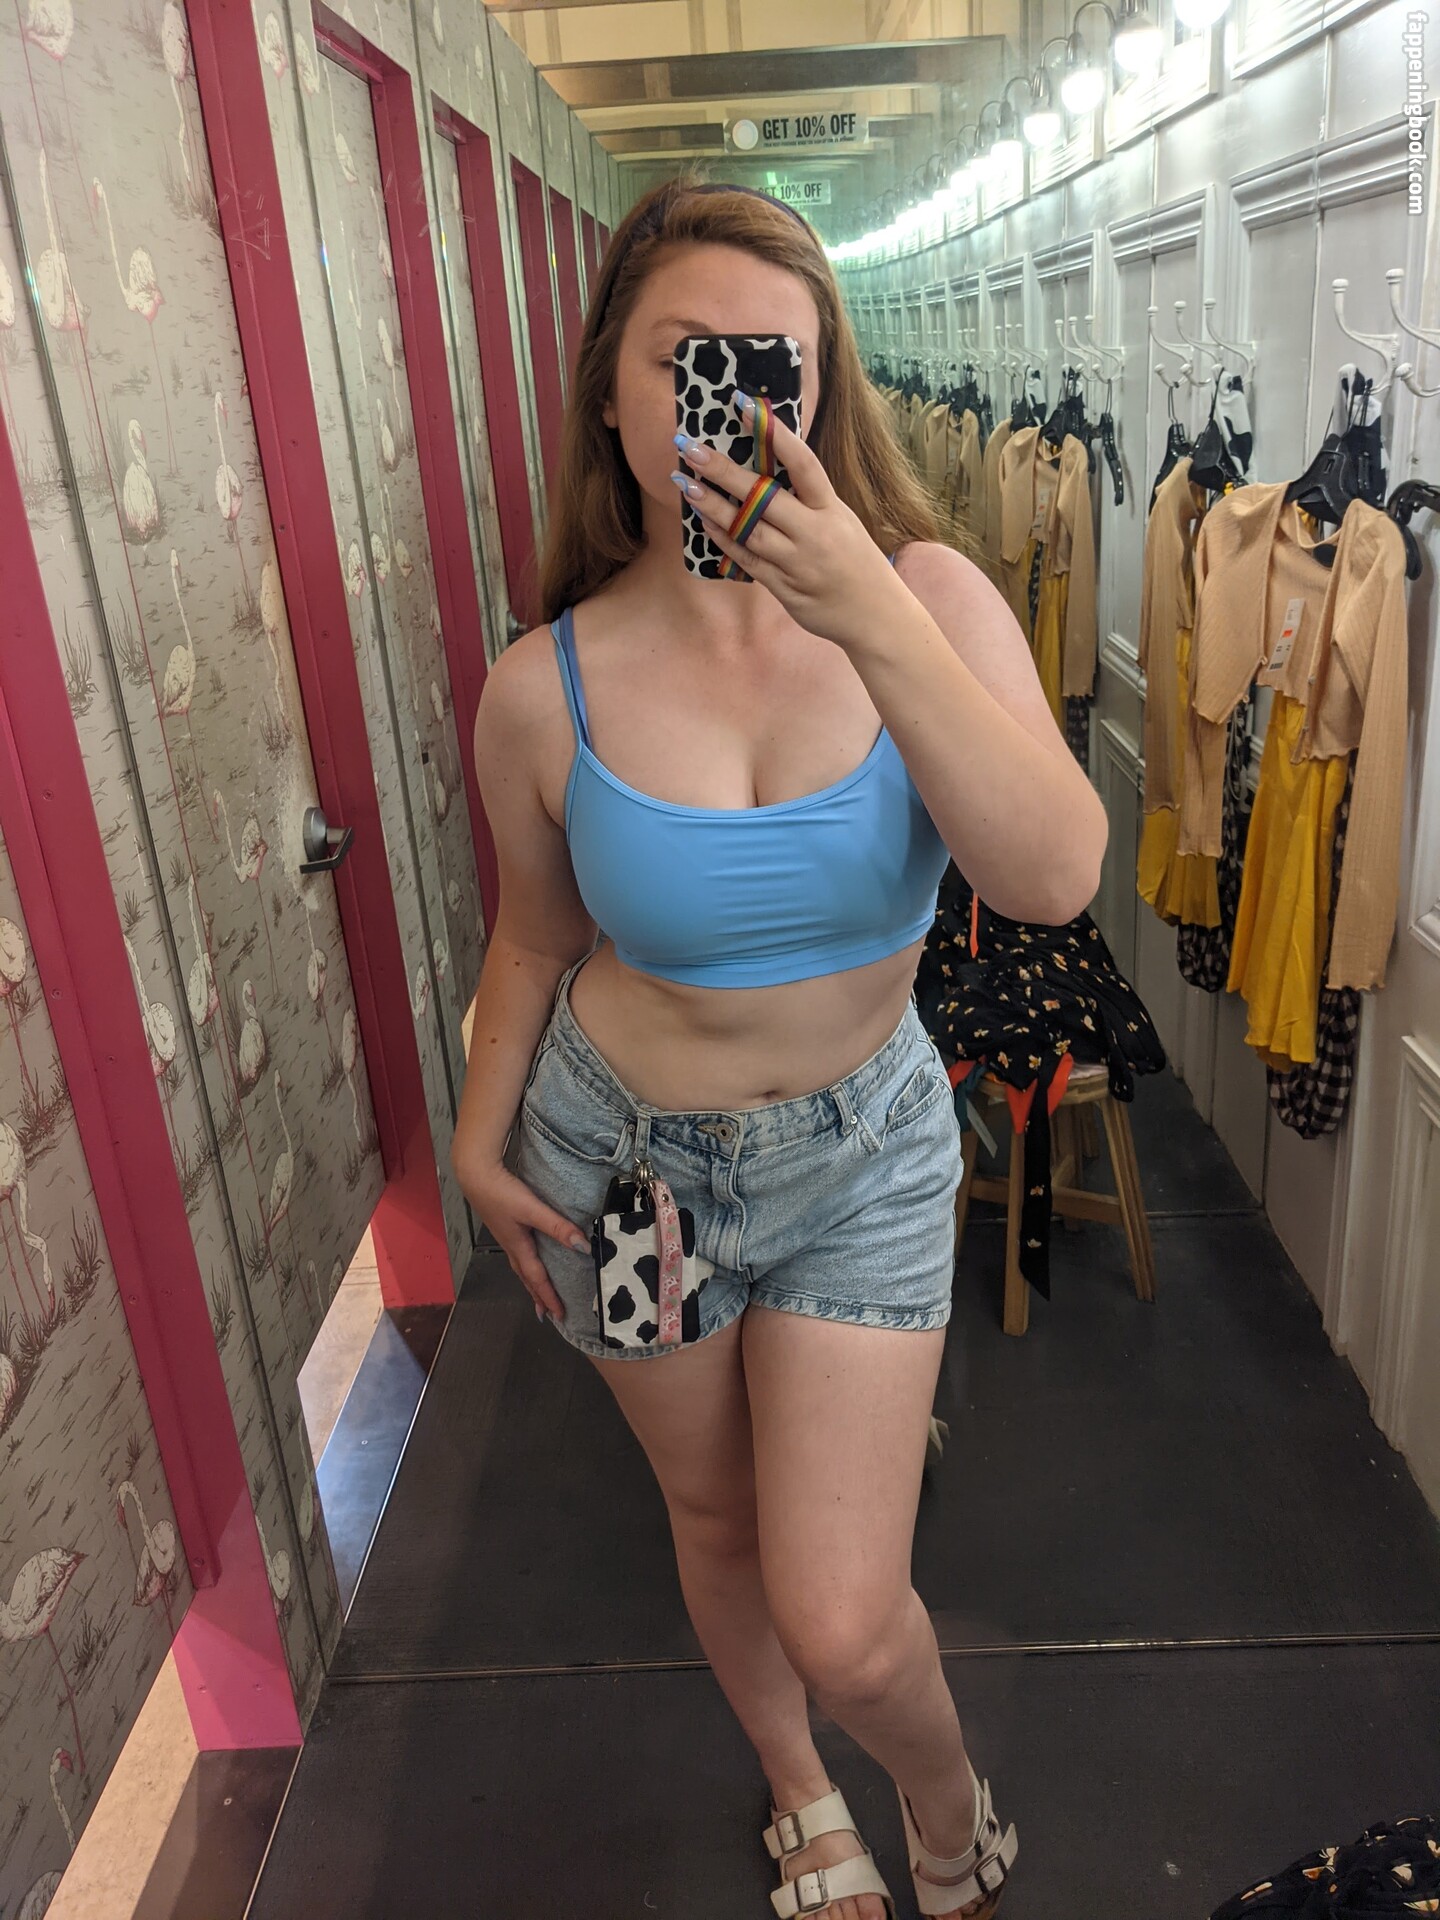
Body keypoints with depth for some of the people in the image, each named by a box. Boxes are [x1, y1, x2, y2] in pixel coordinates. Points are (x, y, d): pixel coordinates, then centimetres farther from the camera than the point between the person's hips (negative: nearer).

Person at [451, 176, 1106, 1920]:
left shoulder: (927, 597, -15)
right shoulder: (545, 689, -14)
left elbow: (1057, 879, -29)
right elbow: (537, 934, 3)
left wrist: (873, 625, -37)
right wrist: (480, 1138, 9)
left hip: (861, 1150, -1)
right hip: (622, 1153, 2)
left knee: (845, 1626, -2)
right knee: (713, 1518, 22)